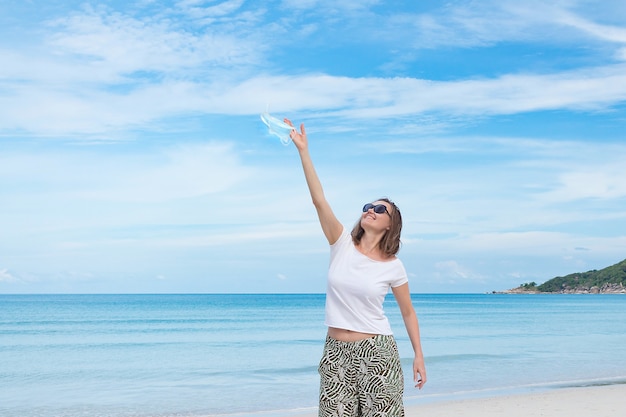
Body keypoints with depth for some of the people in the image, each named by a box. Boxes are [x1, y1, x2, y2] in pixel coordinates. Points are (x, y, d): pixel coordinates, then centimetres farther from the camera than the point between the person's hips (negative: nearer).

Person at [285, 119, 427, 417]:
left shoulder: (392, 266, -1)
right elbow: (319, 200, -10)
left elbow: (408, 312, 8)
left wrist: (419, 356, 2)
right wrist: (303, 150, -18)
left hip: (377, 351, -1)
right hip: (336, 351, 2)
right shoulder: (343, 244, 0)